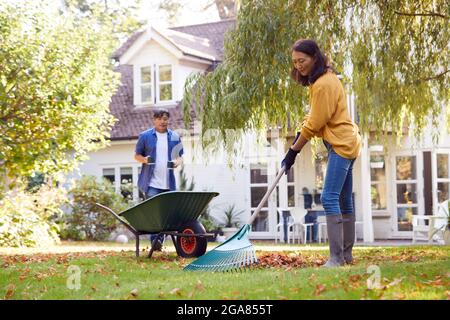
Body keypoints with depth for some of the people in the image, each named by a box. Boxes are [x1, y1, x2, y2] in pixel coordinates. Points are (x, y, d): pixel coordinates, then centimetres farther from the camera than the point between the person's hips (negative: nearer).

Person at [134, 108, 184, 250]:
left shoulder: (175, 137, 11)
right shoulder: (145, 136, 4)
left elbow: (180, 157, 15)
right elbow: (137, 155, 9)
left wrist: (176, 163, -9)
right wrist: (145, 160, -13)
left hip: (168, 183, 3)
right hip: (151, 183, -3)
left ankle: (160, 240, 17)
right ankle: (154, 240, -19)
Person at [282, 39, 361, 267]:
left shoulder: (324, 84, -20)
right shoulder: (324, 78, 12)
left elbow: (314, 124, -18)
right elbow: (313, 115, 18)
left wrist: (293, 152, -12)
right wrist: (299, 133, 4)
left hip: (341, 145, -11)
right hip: (345, 144, 11)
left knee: (329, 198, -17)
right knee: (344, 200, 12)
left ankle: (336, 257, -20)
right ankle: (346, 254, 18)